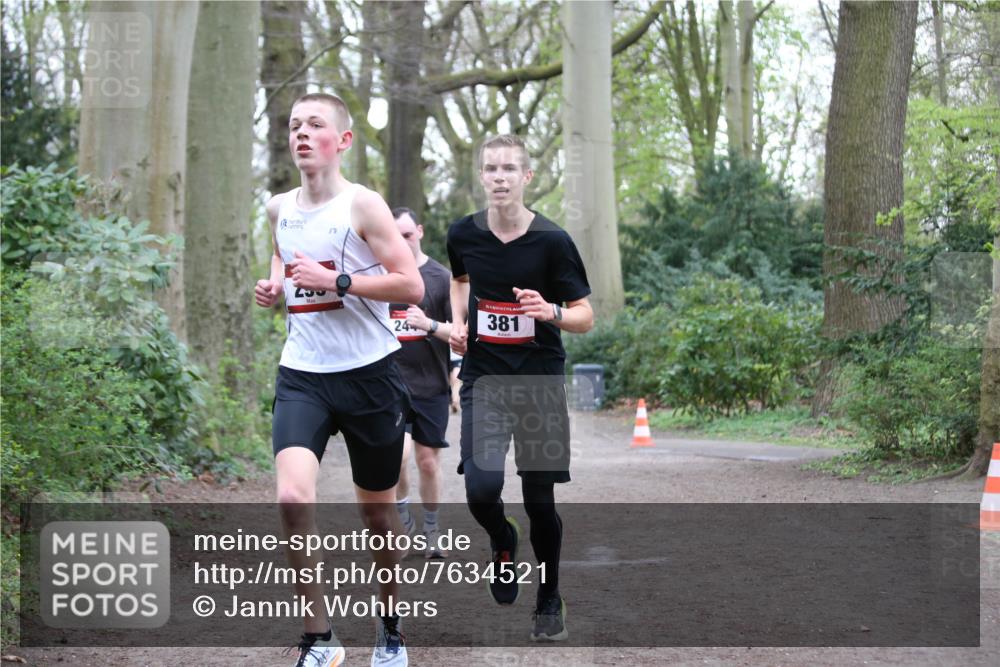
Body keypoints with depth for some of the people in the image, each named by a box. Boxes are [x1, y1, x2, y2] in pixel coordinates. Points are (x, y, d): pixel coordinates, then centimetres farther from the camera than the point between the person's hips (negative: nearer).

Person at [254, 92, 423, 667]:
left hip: (368, 372, -3)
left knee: (378, 509, 11)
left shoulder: (363, 205, -9)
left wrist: (334, 281, -20)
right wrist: (274, 287, 4)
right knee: (293, 496, -20)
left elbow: (412, 285, -13)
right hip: (302, 374, 3)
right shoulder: (280, 209, 7)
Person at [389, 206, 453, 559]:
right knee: (398, 451, -19)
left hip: (431, 385, 0)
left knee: (428, 461, 7)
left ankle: (431, 530, 25)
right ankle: (402, 516, 5)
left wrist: (429, 325, -20)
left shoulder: (442, 278, 0)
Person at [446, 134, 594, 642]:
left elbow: (585, 316, -5)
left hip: (540, 380, -1)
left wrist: (551, 311, -26)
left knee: (539, 501, 4)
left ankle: (549, 599, 27)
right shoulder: (463, 234, -1)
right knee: (481, 489, -18)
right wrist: (458, 321, 5)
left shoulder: (552, 240, -10)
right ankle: (502, 542, 18)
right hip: (483, 377, 1)